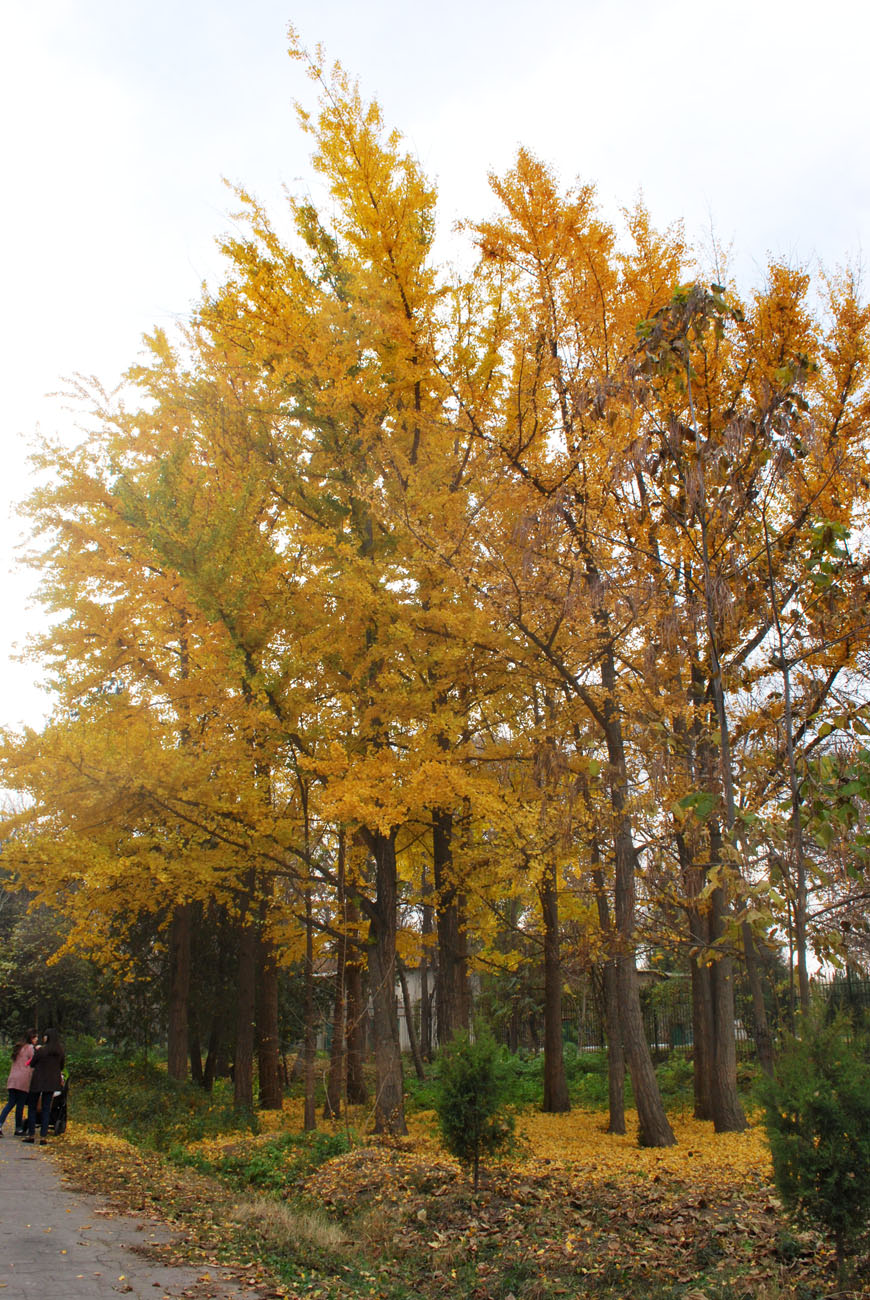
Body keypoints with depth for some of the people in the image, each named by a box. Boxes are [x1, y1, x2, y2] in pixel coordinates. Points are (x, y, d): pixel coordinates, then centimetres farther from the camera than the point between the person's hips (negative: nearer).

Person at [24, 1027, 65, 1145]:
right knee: (46, 1108, 8)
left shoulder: (41, 1050, -15)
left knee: (32, 1106, 12)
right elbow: (61, 1066, 9)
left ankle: (31, 1134, 9)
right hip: (52, 1082, 4)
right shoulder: (60, 1051, -1)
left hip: (38, 1081, -4)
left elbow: (32, 1064, -2)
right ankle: (43, 1136, 3)